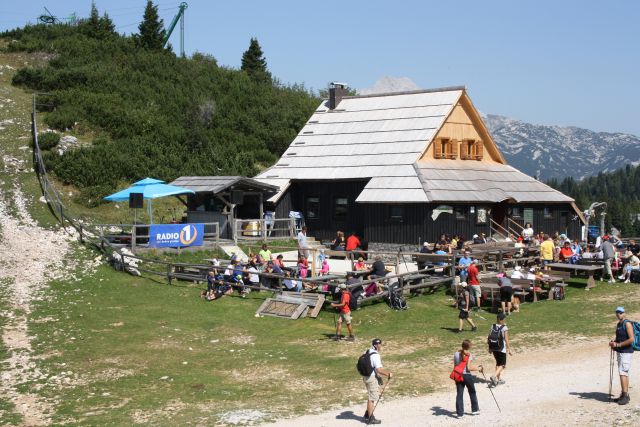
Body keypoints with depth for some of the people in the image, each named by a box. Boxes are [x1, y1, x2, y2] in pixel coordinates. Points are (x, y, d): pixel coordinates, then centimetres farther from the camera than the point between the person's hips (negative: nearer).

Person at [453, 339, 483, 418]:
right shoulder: (469, 355, -13)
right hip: (467, 376, -4)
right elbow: (469, 368, -18)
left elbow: (455, 366, 5)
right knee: (472, 393, 17)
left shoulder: (456, 354, 1)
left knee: (459, 394, 6)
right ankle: (475, 409, 29)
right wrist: (478, 368, -4)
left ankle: (460, 413, 4)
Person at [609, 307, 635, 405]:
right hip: (620, 352, 9)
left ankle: (625, 396, -15)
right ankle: (625, 395, 17)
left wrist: (618, 344, -17)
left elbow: (631, 339, -20)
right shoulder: (618, 325, 15)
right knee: (623, 373, 12)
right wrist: (613, 343, 7)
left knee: (622, 373, -14)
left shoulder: (627, 324, -12)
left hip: (626, 352, -9)